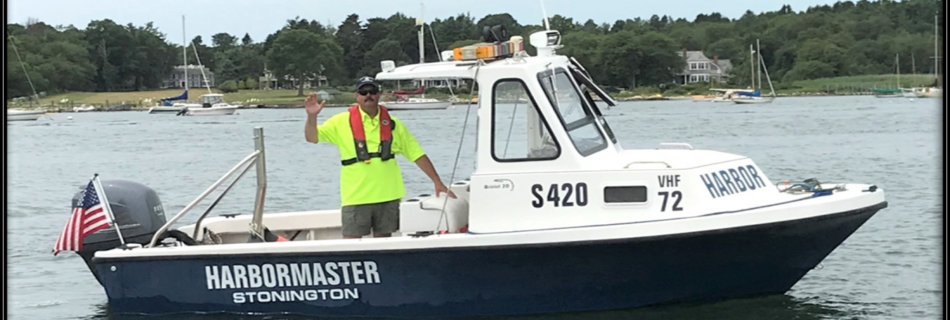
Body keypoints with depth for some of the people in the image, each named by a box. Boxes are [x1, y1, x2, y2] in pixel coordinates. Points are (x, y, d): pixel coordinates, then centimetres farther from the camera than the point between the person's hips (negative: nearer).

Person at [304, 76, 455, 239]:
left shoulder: (392, 124, 7)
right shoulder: (342, 122, 2)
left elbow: (417, 154, 9)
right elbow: (312, 137, -2)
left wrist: (438, 182, 5)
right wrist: (312, 116, -21)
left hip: (387, 196, 2)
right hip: (355, 197, -2)